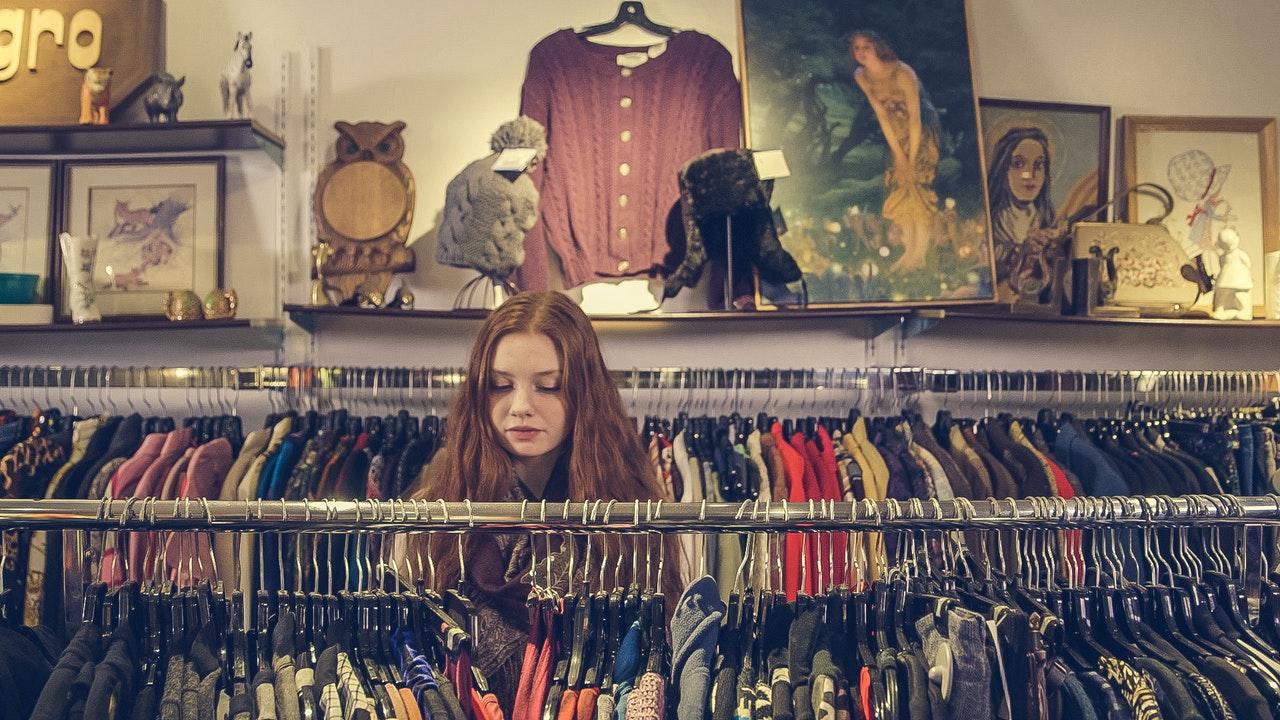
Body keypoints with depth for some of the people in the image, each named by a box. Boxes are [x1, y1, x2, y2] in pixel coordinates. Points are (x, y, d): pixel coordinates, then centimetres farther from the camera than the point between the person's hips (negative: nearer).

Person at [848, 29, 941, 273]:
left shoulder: (902, 73, -25)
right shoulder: (861, 76, -8)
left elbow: (915, 118, -24)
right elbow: (882, 115, -5)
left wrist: (912, 159, -21)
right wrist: (898, 154, -7)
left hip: (923, 129, -6)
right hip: (898, 131, 6)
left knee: (917, 183, -12)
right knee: (900, 184, 2)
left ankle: (919, 254, -9)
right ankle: (909, 251, 8)